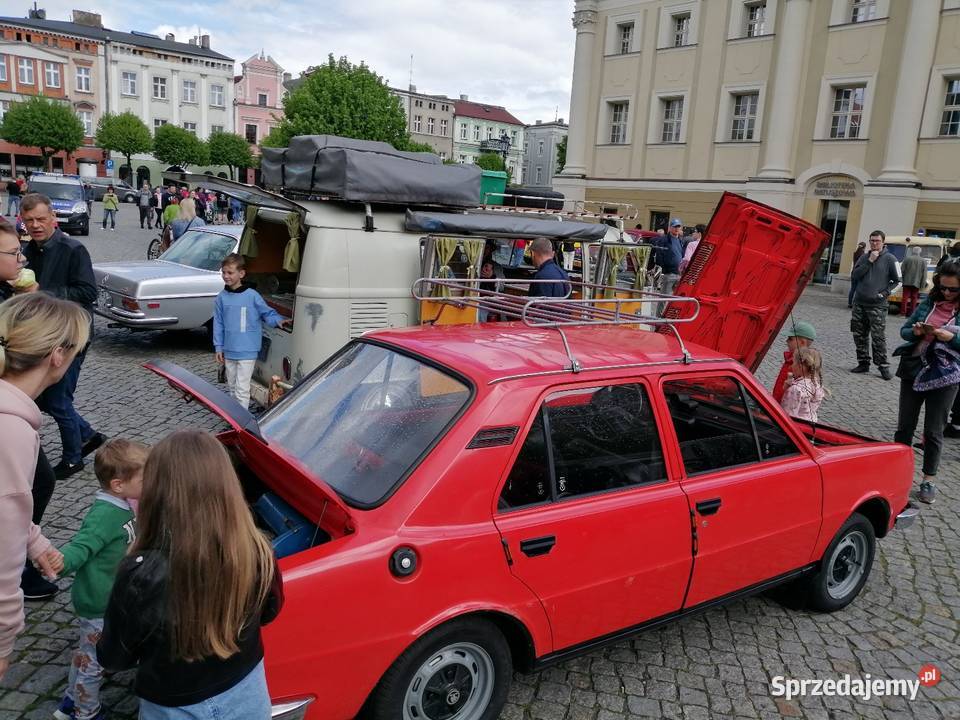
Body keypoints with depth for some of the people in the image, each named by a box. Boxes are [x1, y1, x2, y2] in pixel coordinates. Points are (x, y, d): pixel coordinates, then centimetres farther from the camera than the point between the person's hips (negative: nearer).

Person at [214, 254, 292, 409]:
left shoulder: (252, 295, -11)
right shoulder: (221, 297, 2)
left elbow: (267, 312, 0)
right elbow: (218, 323, 7)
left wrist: (278, 320, -20)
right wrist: (218, 348, 7)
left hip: (247, 351, -5)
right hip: (229, 351, 5)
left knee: (242, 389, -5)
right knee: (232, 386, 19)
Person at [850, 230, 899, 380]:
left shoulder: (889, 259, -1)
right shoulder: (864, 257, 10)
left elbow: (898, 281, 2)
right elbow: (854, 276, -3)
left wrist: (885, 292, -10)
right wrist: (869, 261, -9)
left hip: (877, 306, -4)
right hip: (859, 304, 4)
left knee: (879, 338, -7)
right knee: (859, 336, 8)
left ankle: (883, 366, 0)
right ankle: (863, 363, 19)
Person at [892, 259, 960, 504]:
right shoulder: (929, 301, 4)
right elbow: (904, 330, 7)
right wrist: (916, 332, -13)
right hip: (913, 370, 3)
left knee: (934, 432, 5)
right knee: (904, 427, 10)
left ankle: (929, 481, 17)